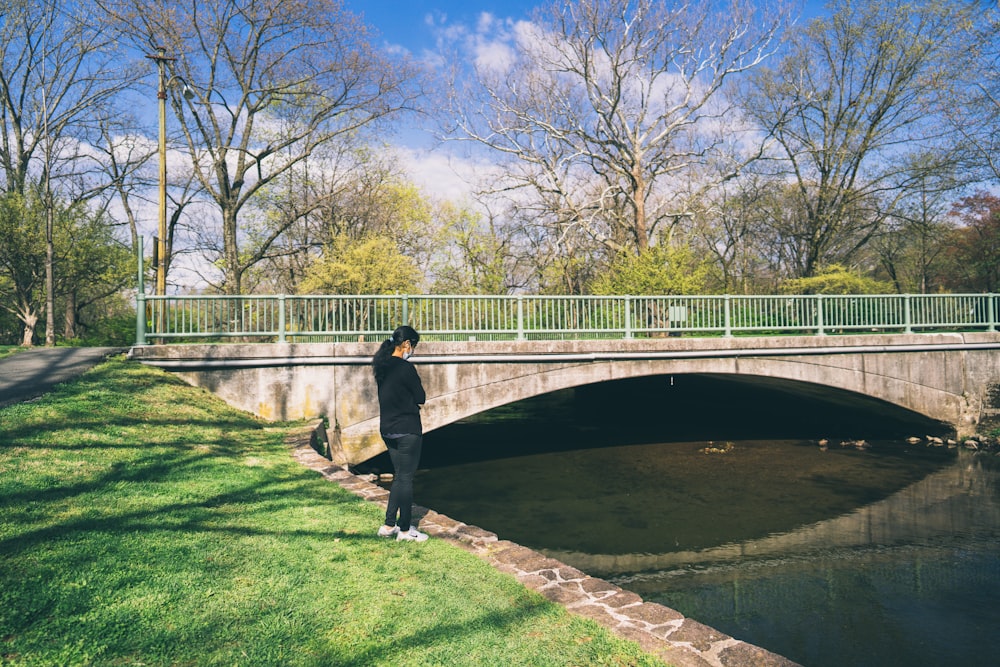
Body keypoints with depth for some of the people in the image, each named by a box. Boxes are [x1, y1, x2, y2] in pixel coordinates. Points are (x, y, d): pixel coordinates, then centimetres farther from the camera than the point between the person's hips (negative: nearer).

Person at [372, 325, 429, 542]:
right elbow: (421, 398, -10)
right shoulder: (405, 368, -18)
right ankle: (405, 529, 14)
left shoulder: (382, 367, 7)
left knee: (399, 477, 18)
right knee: (406, 478, 3)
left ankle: (389, 525, 23)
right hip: (407, 430, -8)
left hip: (387, 429, 8)